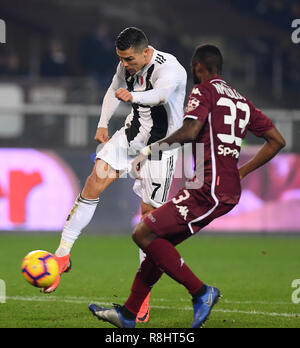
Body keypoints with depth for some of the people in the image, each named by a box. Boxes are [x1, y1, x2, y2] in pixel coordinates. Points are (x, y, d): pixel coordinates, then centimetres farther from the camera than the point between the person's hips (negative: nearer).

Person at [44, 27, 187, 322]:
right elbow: (115, 90, 20)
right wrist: (103, 123, 11)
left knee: (149, 212, -6)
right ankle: (63, 254, -11)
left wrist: (133, 96, -66)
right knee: (98, 177, -16)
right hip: (133, 133, 5)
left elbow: (160, 94, -47)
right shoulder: (127, 66, -2)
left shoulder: (169, 68, -24)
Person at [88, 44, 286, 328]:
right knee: (159, 241, 14)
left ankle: (200, 292, -10)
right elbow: (276, 141, 22)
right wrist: (241, 172, 26)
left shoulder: (204, 90, -2)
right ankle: (128, 314, 18)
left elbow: (189, 131, -20)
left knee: (144, 234, -12)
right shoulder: (241, 100, 21)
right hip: (230, 189, 9)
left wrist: (150, 150, -9)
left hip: (210, 188, -9)